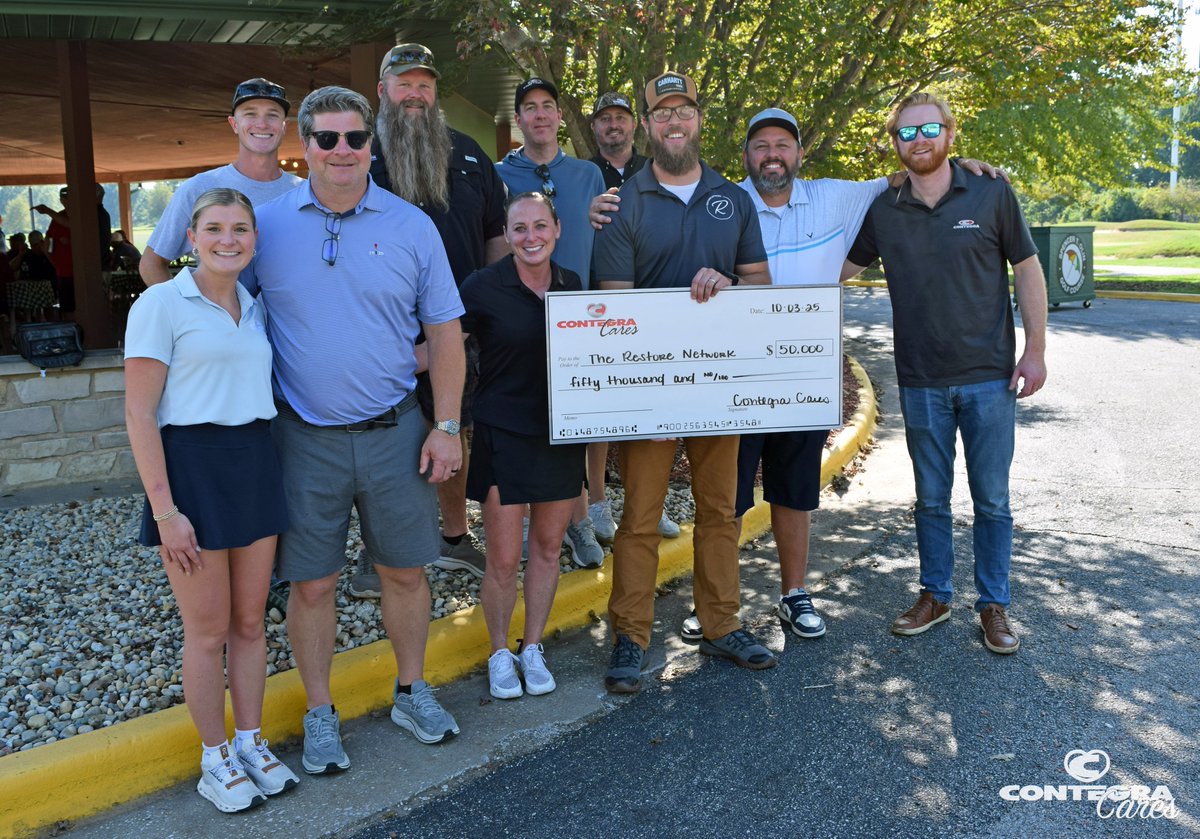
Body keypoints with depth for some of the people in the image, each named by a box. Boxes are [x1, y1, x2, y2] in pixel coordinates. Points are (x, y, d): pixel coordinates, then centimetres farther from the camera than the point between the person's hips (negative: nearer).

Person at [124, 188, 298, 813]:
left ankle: (251, 743, 30)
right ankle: (215, 760, 23)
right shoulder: (161, 304, -8)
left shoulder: (255, 308, 11)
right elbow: (139, 415, -11)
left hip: (256, 464, 6)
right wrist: (165, 510, -16)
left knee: (250, 621, 13)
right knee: (208, 631, 5)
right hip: (192, 466, -5)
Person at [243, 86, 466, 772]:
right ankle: (320, 714, 26)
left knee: (406, 571, 12)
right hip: (305, 438, 0)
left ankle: (412, 692, 33)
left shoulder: (412, 226, 0)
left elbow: (444, 330, 3)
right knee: (312, 583, 7)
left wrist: (447, 426, -2)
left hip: (394, 432, 1)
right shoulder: (268, 225, 0)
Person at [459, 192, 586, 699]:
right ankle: (499, 653, 24)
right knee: (504, 559, 0)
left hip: (561, 434, 4)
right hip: (504, 434, -4)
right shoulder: (484, 287, -10)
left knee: (547, 547, 13)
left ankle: (532, 648, 31)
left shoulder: (572, 286, 4)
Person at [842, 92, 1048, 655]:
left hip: (988, 377, -2)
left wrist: (1035, 350, -5)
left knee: (991, 499, 5)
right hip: (921, 382, 2)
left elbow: (1027, 270, 0)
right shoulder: (883, 211, 2)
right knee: (931, 498, 12)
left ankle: (994, 605, 20)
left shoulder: (991, 194, -3)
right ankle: (935, 596, 27)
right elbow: (842, 266, 14)